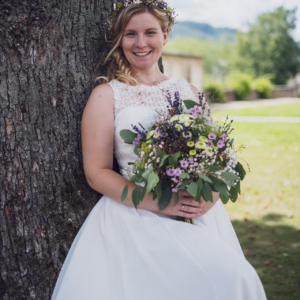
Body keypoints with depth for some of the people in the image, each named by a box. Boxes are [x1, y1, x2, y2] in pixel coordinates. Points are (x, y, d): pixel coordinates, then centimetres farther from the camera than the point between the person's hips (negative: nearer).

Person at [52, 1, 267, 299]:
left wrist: (210, 196, -7)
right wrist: (157, 203, -13)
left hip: (199, 215, 3)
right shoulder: (106, 95, 5)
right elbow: (96, 173, -1)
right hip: (137, 216, -3)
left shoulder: (189, 92, 15)